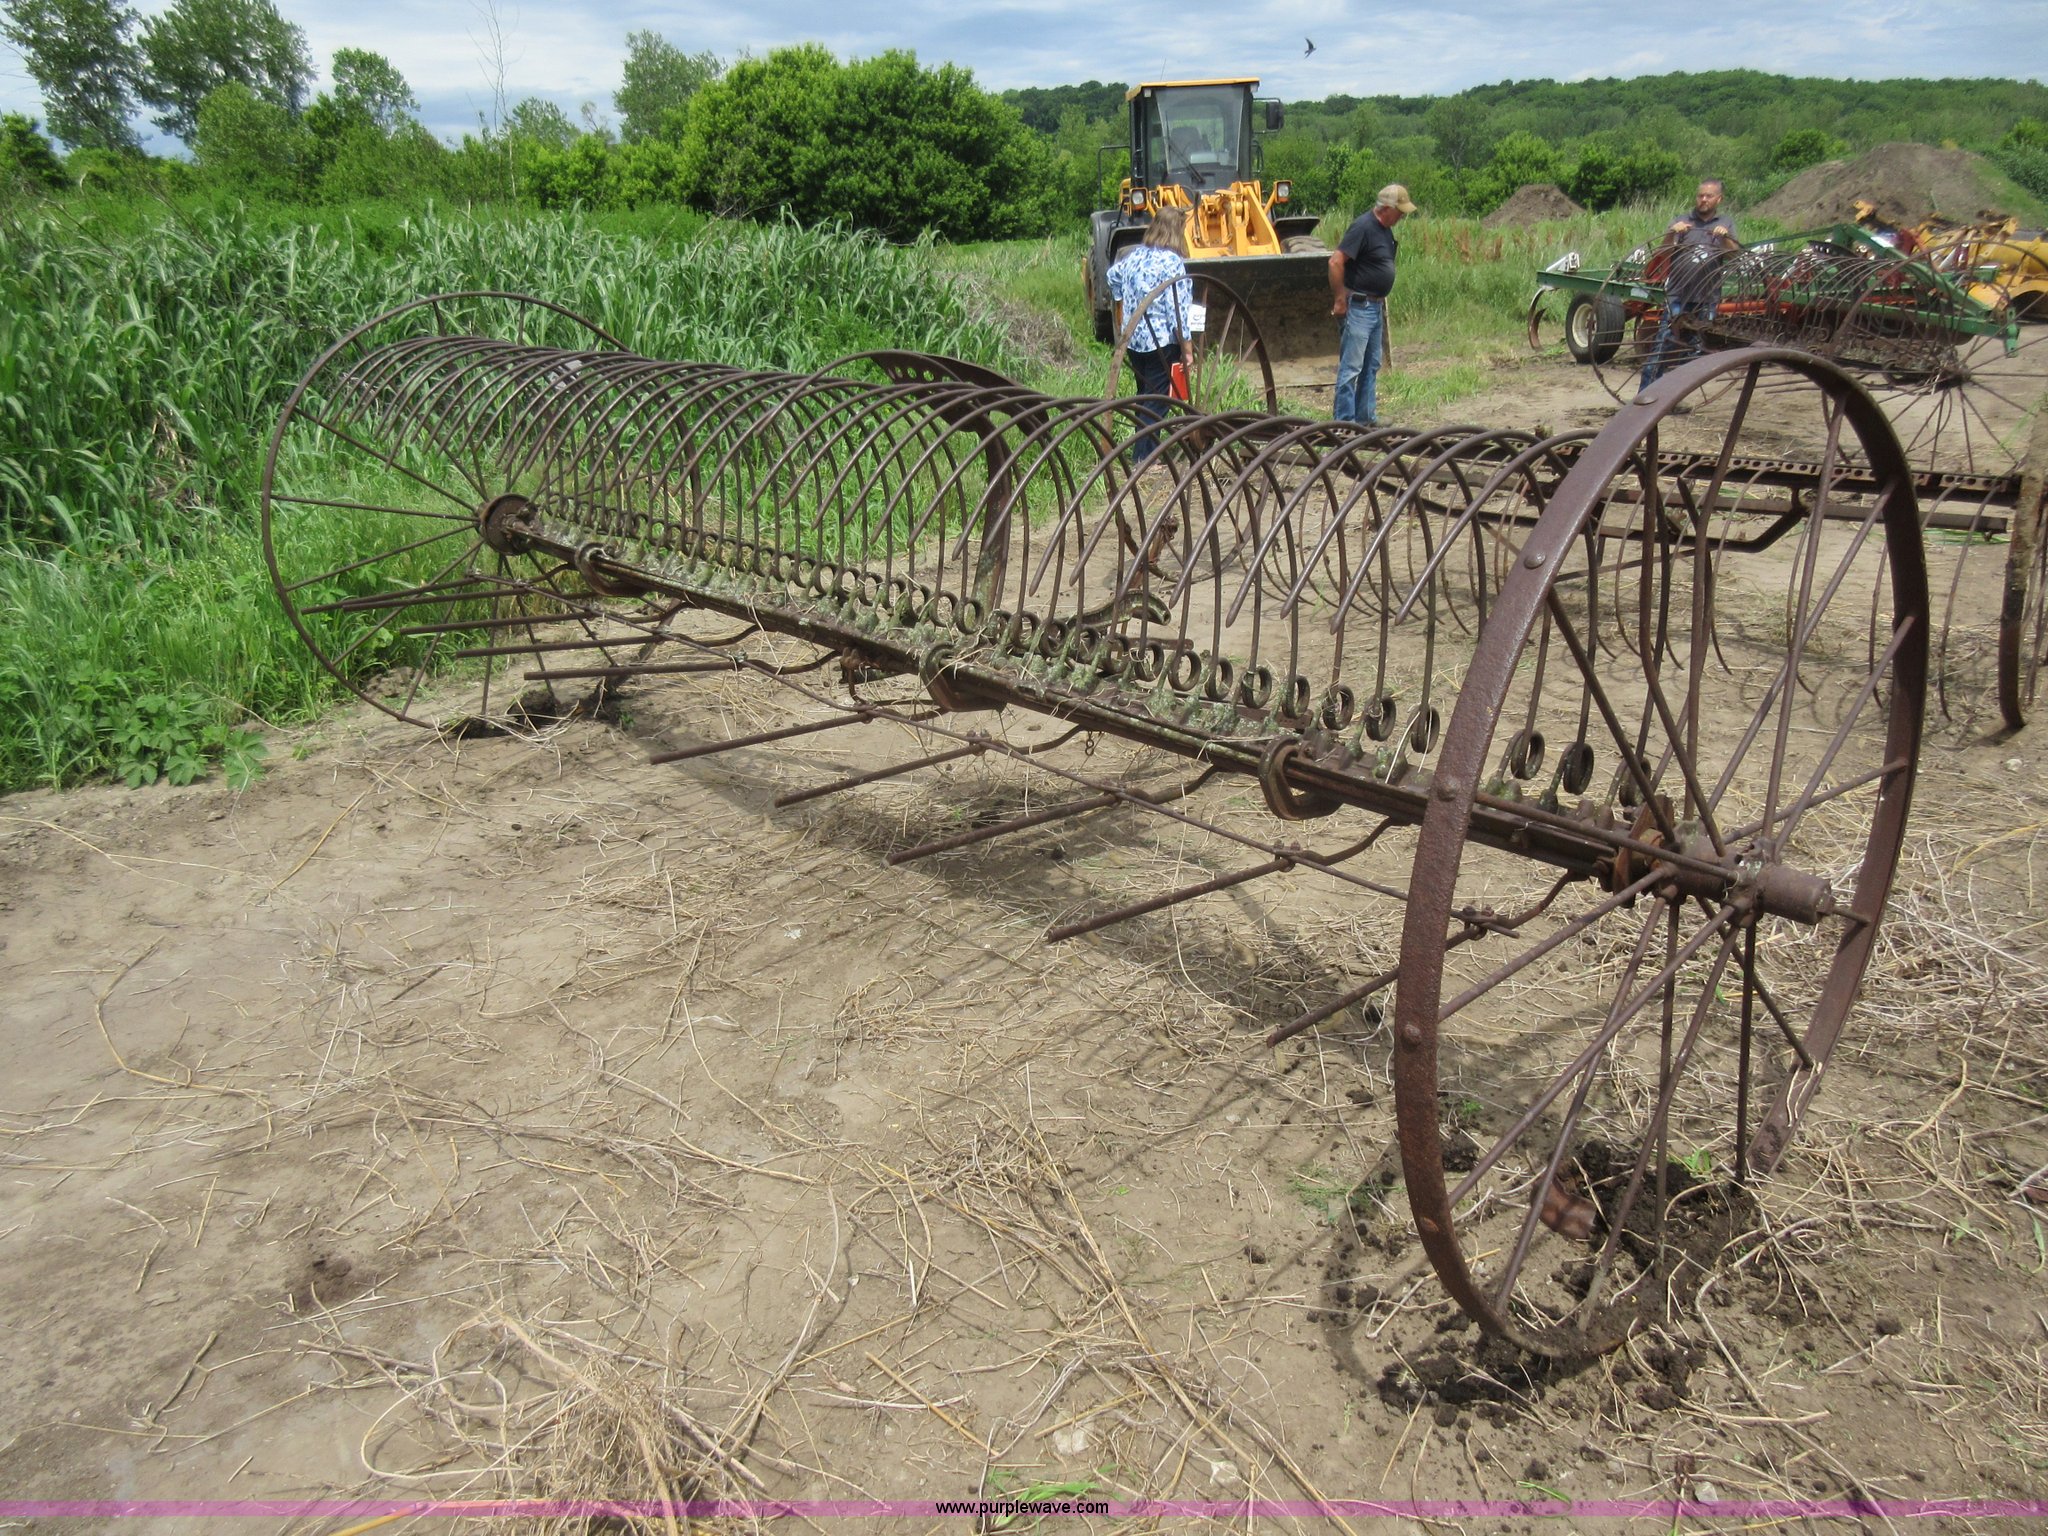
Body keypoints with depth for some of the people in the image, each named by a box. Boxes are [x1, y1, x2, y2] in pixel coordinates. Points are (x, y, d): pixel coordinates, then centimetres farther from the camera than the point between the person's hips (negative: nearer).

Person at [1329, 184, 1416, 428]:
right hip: (1358, 306, -10)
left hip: (1375, 305, 10)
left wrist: (1380, 299, 19)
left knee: (1371, 366, 15)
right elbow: (1336, 262, -22)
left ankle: (1366, 418, 22)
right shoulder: (1363, 227, -17)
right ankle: (1344, 422, -4)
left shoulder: (1385, 229, 12)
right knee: (1351, 367, -7)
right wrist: (1340, 300, -19)